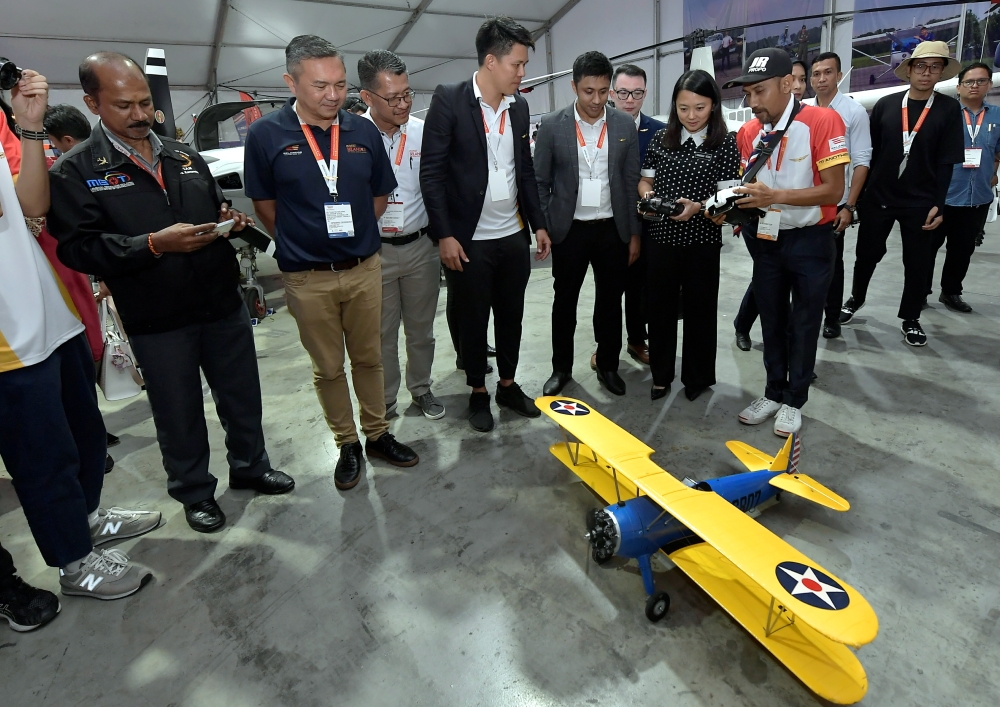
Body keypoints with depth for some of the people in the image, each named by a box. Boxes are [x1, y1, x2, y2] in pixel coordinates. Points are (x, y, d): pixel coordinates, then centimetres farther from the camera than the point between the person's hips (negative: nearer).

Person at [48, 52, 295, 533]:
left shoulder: (185, 157, 12)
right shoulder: (75, 171, -4)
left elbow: (216, 210, 22)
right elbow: (77, 249, -12)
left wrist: (227, 219, -2)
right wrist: (153, 243, -25)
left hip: (223, 303, 4)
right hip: (157, 321, -4)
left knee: (242, 395, 15)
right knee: (179, 413, 11)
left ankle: (250, 467, 37)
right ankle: (194, 492, 32)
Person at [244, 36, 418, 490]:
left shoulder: (363, 131, 1)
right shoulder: (266, 135, -6)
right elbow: (265, 205, 1)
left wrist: (354, 235, 7)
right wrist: (302, 244, 5)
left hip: (365, 268, 2)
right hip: (307, 278, -2)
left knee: (369, 359, 14)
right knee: (328, 368, 11)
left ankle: (377, 435, 31)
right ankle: (347, 445, 28)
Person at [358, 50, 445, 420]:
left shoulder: (424, 132, -1)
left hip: (421, 246, 2)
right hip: (374, 251, -2)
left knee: (421, 330, 15)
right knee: (382, 335, 10)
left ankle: (421, 389, 35)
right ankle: (384, 403, 27)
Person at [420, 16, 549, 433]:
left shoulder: (519, 106, 10)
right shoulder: (449, 99, -8)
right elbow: (431, 171, -11)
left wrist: (538, 224, 11)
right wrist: (444, 234, -16)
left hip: (514, 236, 5)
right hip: (469, 239, -5)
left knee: (511, 316, 13)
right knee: (473, 319, 8)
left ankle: (508, 385, 30)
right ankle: (478, 393, 25)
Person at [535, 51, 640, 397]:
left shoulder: (625, 125, 1)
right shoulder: (553, 125, -4)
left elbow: (632, 182, 4)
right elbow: (540, 181, 0)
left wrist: (634, 233, 2)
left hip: (612, 229, 1)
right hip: (569, 229, -1)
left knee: (610, 301, 10)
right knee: (564, 301, 9)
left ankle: (608, 366, 26)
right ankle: (561, 368, 24)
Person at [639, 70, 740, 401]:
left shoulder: (725, 142, -4)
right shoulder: (662, 138, 5)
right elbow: (645, 181, 13)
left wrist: (698, 207, -25)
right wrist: (648, 197, -10)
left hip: (702, 240, -2)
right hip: (661, 237, 3)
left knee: (700, 308, 9)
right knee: (660, 306, 9)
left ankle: (698, 376, 26)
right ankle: (661, 374, 25)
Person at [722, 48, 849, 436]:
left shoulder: (823, 121, -17)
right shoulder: (748, 132, -2)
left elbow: (833, 190, -21)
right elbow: (751, 188, 7)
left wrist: (774, 196, -31)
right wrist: (732, 207, -15)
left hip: (810, 241, -5)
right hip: (765, 240, 5)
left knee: (803, 324, 6)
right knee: (771, 320, 15)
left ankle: (794, 401, 22)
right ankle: (774, 393, 30)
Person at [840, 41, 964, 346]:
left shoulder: (949, 109, -2)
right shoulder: (885, 105, 1)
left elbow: (947, 161, -4)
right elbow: (870, 152, 4)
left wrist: (938, 205, -10)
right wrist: (861, 193, 1)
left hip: (920, 203, 0)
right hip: (878, 198, 1)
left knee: (917, 264, 7)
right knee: (867, 254, 11)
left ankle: (910, 319, 22)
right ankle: (856, 298, 35)